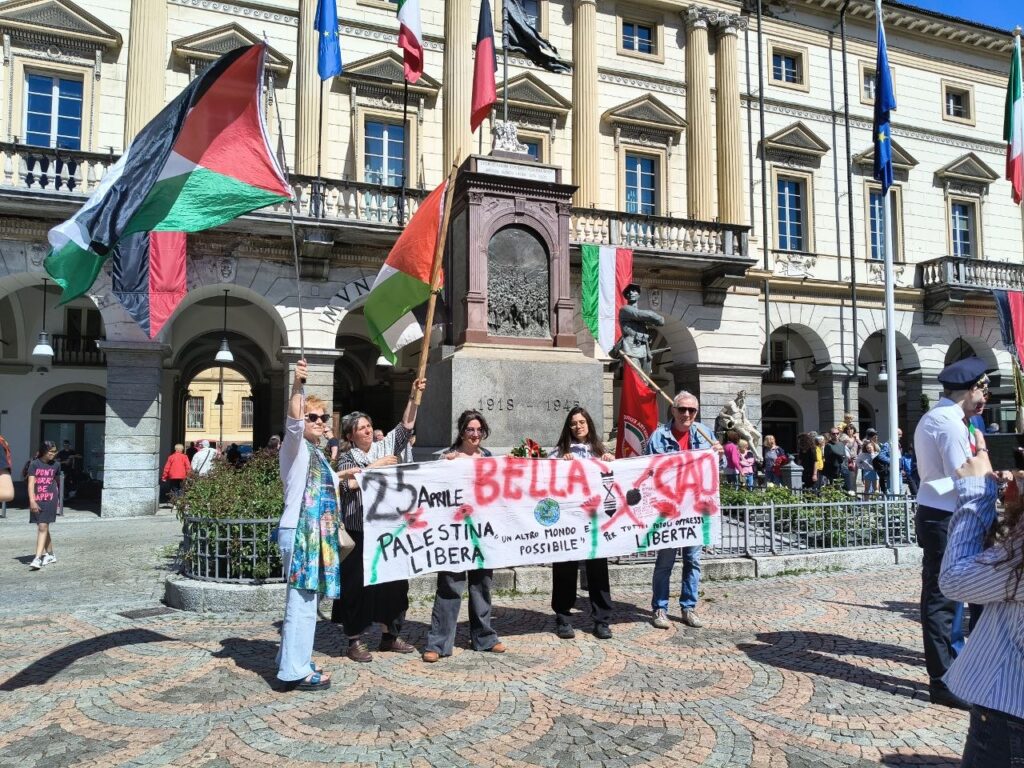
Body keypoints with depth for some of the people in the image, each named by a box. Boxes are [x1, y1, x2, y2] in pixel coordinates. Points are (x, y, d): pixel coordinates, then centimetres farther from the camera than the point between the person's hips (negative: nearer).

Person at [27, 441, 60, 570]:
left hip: (50, 499, -1)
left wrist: (57, 497, 24)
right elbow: (31, 483, -10)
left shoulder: (55, 465, 5)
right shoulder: (34, 464, -3)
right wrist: (32, 501, -18)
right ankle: (50, 555, 25)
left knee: (43, 527, -10)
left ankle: (37, 558, -14)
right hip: (37, 500, 1)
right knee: (42, 527, 11)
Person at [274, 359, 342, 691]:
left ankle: (295, 660, 24)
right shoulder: (295, 446, -5)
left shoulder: (317, 453, 20)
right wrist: (297, 386, -40)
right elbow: (293, 420, -27)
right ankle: (295, 670, -3)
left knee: (303, 599, 15)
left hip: (317, 532, 9)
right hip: (299, 531, -9)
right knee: (301, 601, -9)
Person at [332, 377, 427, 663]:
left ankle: (390, 635, 24)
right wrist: (376, 465, -15)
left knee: (395, 581, 10)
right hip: (359, 530, -4)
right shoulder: (346, 458, 1)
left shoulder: (386, 446, 9)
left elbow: (407, 425, 6)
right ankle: (355, 641, 12)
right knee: (359, 584, 0)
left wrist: (413, 397, -5)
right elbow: (351, 483, -16)